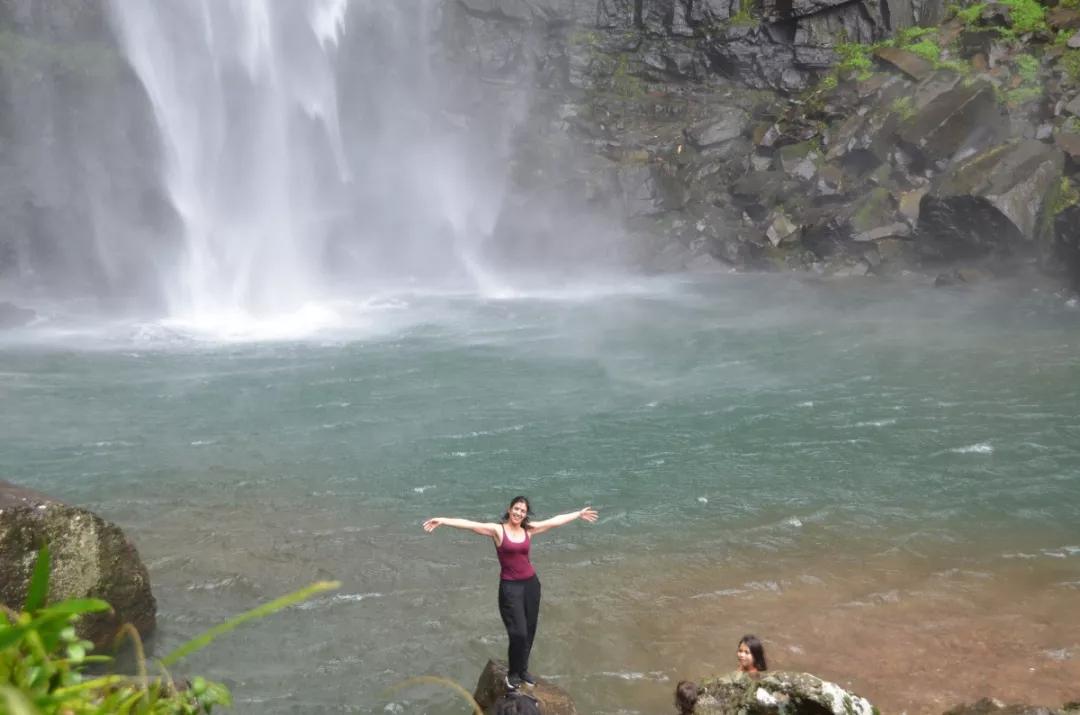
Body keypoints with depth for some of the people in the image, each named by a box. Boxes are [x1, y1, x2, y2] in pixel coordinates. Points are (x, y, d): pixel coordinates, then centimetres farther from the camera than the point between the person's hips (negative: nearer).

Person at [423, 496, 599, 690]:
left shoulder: (529, 529, 4)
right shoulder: (497, 530, -9)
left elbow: (556, 520, 13)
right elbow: (470, 524, -22)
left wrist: (579, 513, 21)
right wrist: (443, 520, -33)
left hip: (531, 583, 5)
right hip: (510, 586, -5)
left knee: (529, 631, 11)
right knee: (518, 633, -7)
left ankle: (523, 670, 29)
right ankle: (513, 673, 14)